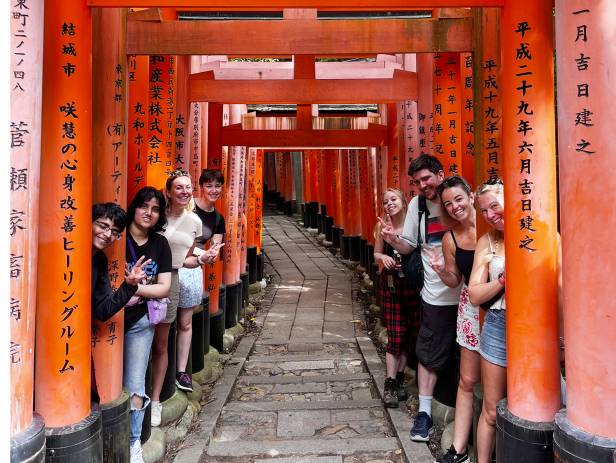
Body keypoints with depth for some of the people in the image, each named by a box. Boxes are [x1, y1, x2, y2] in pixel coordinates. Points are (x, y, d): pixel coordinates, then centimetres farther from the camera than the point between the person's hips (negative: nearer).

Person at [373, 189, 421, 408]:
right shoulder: (382, 226, 0)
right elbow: (376, 254, 8)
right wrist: (383, 258, -13)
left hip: (413, 284, 0)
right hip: (391, 284, 0)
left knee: (410, 334, 8)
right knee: (395, 335, 0)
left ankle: (399, 379, 26)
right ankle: (390, 385, 10)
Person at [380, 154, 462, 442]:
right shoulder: (417, 204, 2)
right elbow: (409, 246, 8)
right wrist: (393, 241, -12)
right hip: (436, 295, 2)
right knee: (429, 354, 8)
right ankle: (424, 412, 22)